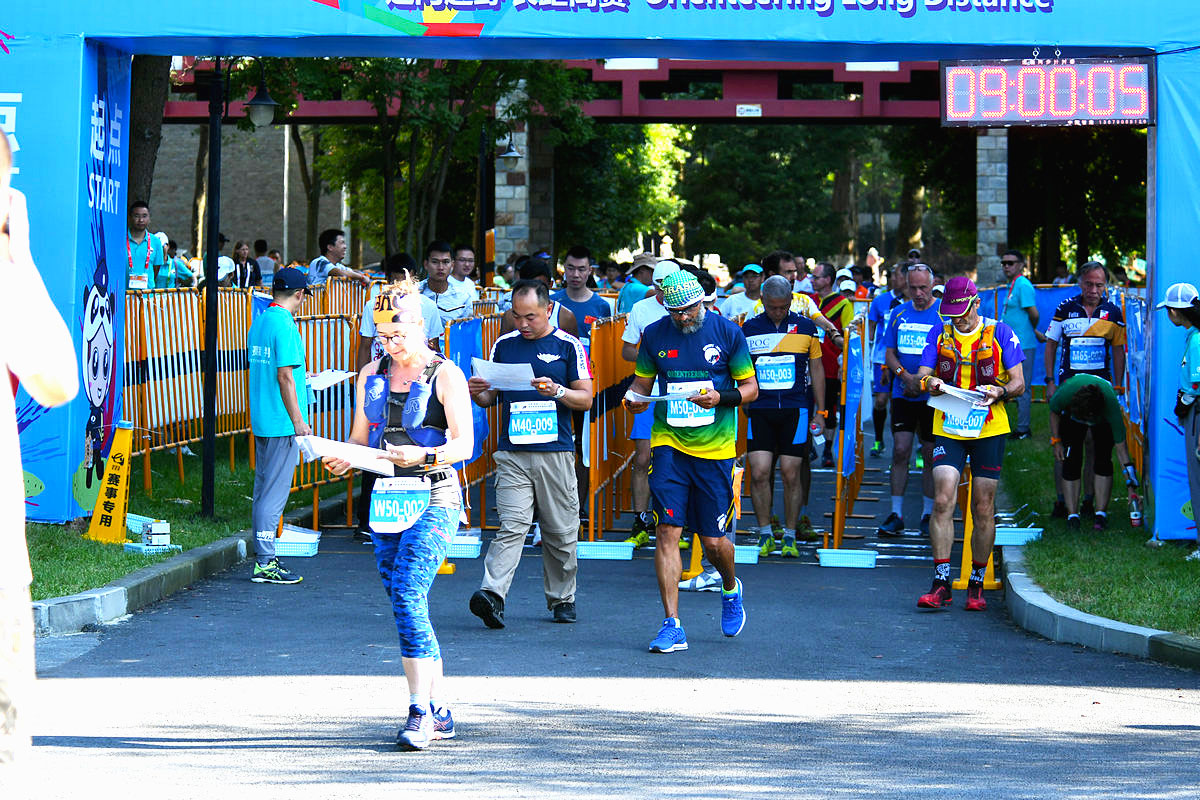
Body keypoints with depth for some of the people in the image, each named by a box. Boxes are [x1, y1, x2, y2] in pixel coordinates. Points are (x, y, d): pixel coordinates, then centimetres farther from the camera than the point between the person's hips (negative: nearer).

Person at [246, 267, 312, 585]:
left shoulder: (259, 322, 12)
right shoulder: (285, 325, -15)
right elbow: (285, 376, -19)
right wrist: (298, 420, -16)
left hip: (261, 420, 9)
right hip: (282, 422, -9)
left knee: (263, 490, 13)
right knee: (275, 492, -6)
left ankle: (263, 557, 19)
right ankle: (265, 563, -6)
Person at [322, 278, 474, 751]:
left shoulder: (445, 376, -3)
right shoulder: (372, 375, 14)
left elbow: (464, 444, -10)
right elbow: (360, 438, 19)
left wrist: (423, 456, -28)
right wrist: (343, 460, -3)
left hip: (434, 500, -6)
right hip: (387, 499, 6)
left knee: (407, 594, -20)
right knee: (406, 605, 5)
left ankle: (419, 710, -19)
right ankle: (437, 713, 14)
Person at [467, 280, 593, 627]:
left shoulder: (568, 346, 4)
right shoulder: (503, 345, 11)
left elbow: (586, 399, 2)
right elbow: (491, 396, 16)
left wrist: (557, 391, -16)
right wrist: (478, 394, -7)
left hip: (556, 452, 0)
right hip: (512, 452, 1)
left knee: (561, 532, 6)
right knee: (512, 526, -14)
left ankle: (562, 599, 20)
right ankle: (493, 594, -24)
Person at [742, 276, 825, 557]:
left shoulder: (805, 328, 5)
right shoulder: (749, 329, 5)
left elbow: (817, 370, 12)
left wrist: (820, 412, 9)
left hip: (795, 409, 0)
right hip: (759, 409, 0)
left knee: (791, 474, -1)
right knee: (759, 472, -7)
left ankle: (790, 536, 10)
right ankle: (765, 535, 5)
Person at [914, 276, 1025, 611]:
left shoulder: (999, 333, 1)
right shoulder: (939, 334, 8)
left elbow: (1018, 382, 1)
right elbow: (921, 376, 2)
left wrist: (998, 392, -20)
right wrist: (928, 382, -22)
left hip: (988, 429, -1)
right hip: (948, 428, 1)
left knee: (983, 509, 2)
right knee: (942, 501, -12)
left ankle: (977, 585, 14)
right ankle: (941, 585, -11)